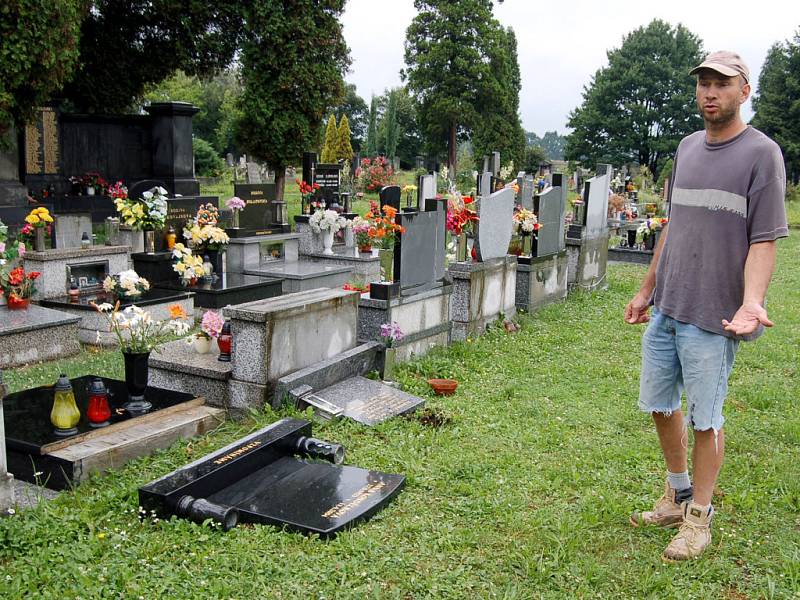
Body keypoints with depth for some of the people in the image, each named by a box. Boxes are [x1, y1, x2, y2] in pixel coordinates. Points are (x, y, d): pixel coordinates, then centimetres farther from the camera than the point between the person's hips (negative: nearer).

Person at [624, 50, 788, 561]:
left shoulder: (761, 153, -7)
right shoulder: (688, 148, 13)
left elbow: (763, 241, -12)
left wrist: (751, 303, -27)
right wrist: (647, 290, 20)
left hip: (713, 315, -6)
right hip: (665, 309, 7)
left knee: (705, 419, 3)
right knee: (661, 406, 14)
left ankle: (699, 518, 20)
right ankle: (678, 496, 34)